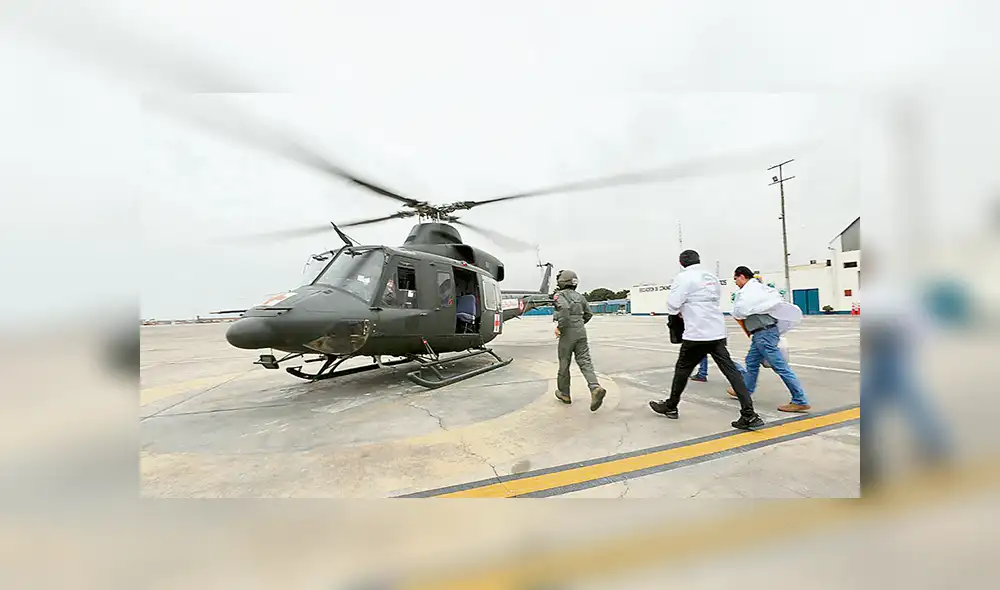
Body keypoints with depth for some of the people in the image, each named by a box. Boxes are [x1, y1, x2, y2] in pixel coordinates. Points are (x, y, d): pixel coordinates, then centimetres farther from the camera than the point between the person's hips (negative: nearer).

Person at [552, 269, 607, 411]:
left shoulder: (559, 295, -5)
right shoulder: (579, 296, 16)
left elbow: (564, 308, -25)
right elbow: (588, 314, 19)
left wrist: (559, 327, -17)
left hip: (568, 333, -5)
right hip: (581, 332, 6)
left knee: (564, 363, 8)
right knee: (585, 361, 2)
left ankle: (564, 394, 21)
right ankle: (596, 388, -20)